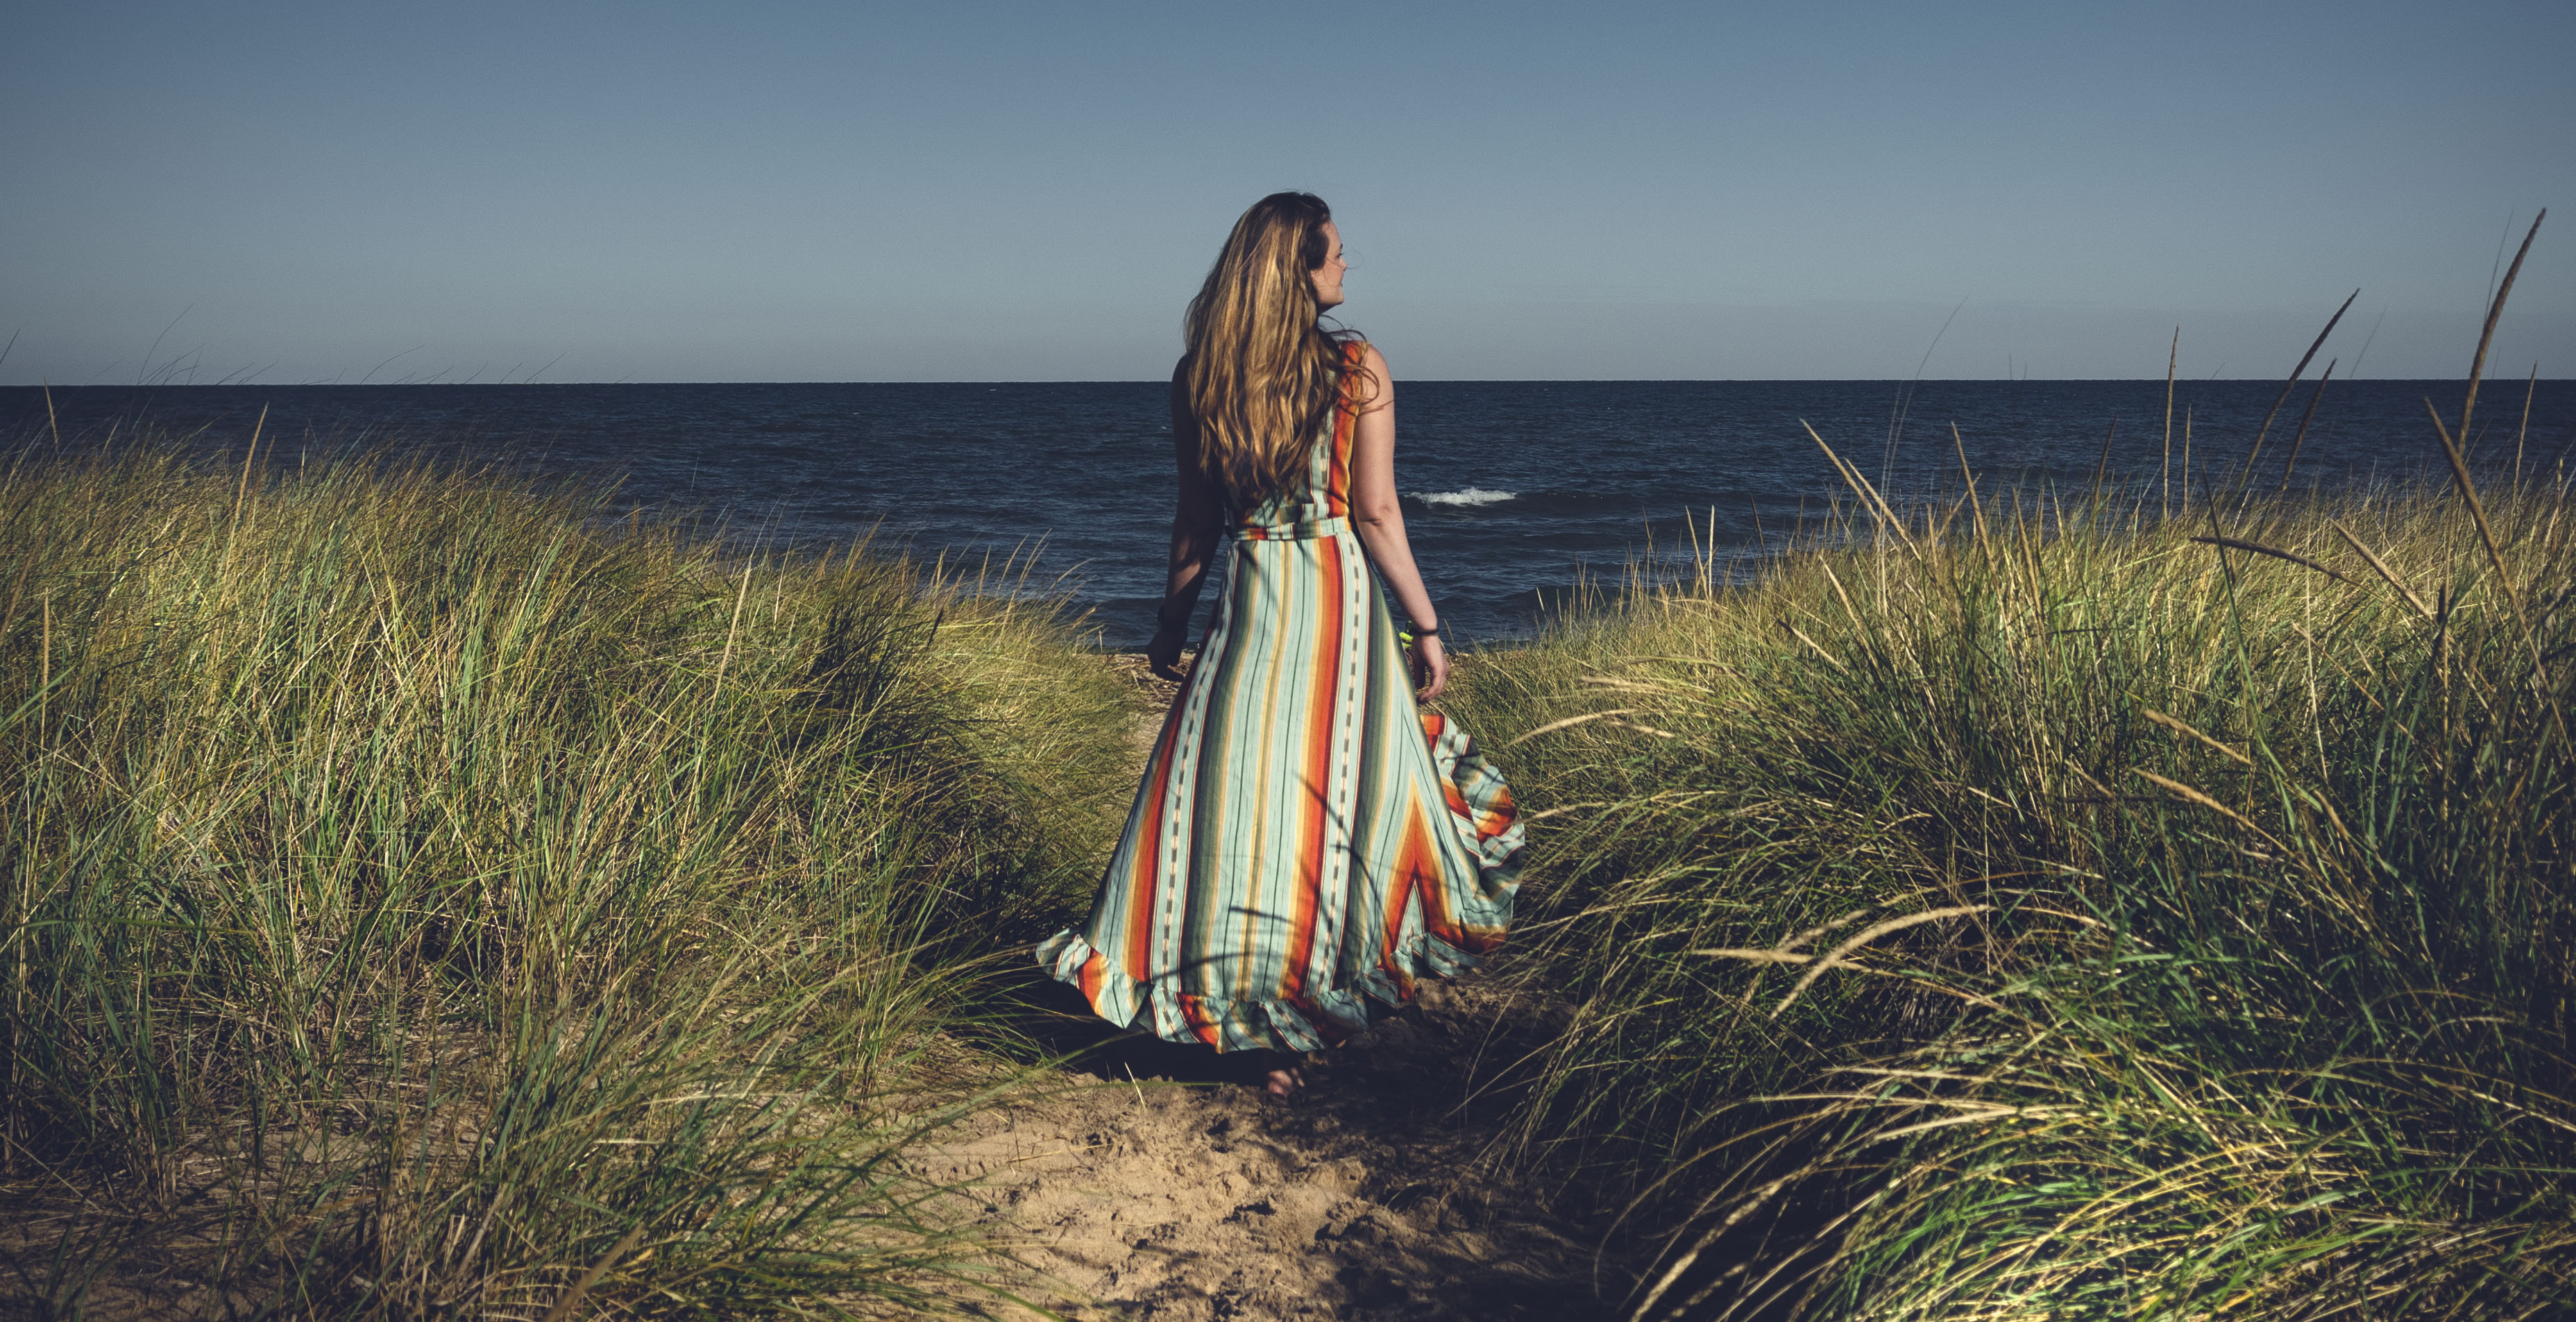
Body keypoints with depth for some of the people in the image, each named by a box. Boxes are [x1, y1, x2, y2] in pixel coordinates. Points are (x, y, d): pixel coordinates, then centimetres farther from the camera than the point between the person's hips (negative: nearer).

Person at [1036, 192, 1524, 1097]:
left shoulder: (1199, 376, 1)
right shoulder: (1357, 368, -7)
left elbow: (1196, 520, 6)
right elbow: (1376, 514, -8)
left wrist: (1172, 624, 17)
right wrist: (1427, 626, 0)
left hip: (1247, 609, 3)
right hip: (1339, 605, -2)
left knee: (1236, 798, 8)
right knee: (1341, 799, 9)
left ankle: (1266, 1031, 15)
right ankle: (1306, 1027, 17)